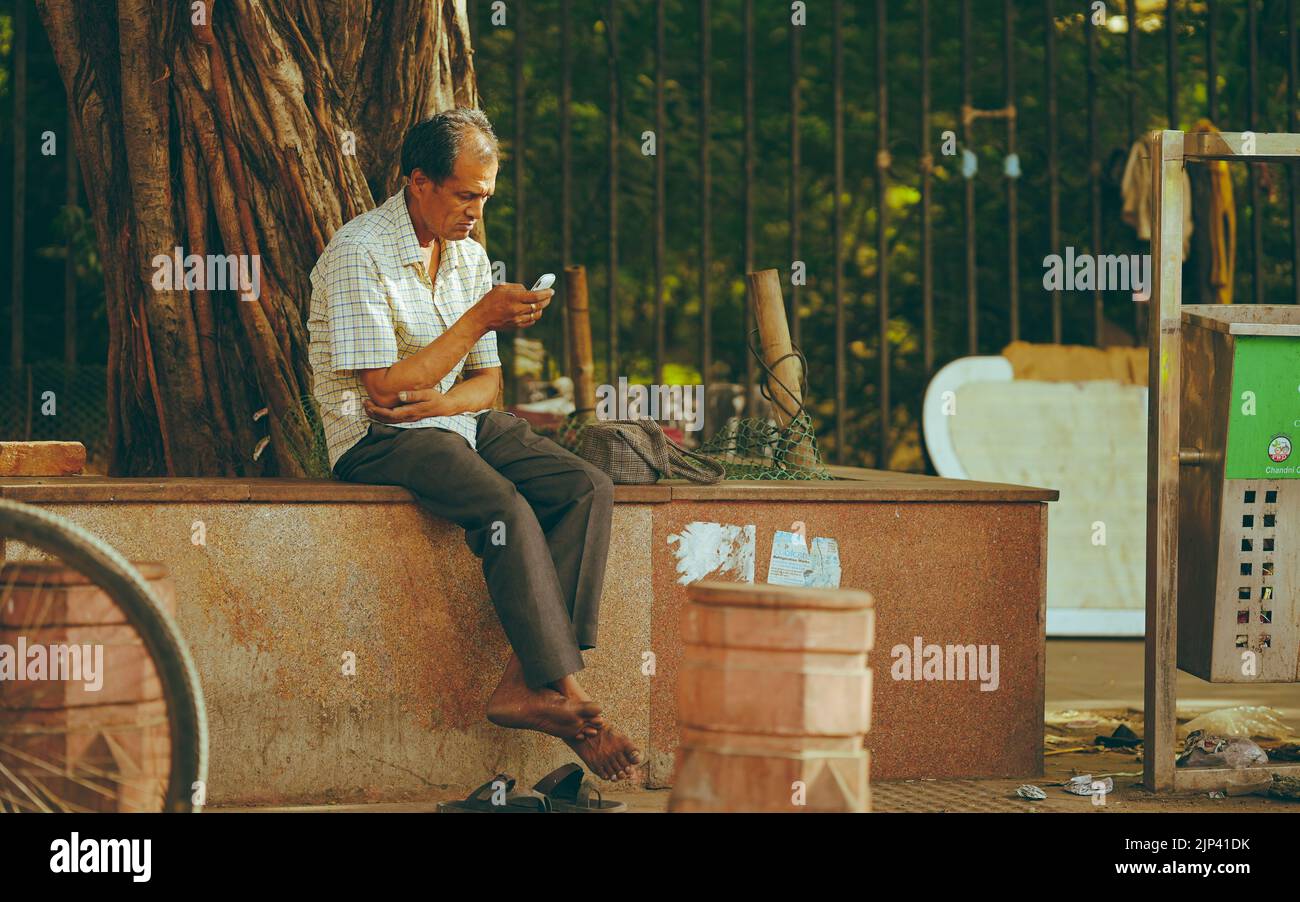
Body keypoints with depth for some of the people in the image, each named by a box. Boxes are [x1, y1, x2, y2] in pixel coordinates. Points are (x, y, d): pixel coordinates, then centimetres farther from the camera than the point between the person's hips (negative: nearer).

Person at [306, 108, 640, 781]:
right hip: (378, 440, -8)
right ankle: (565, 692, -29)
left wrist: (436, 402, -10)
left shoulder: (469, 256, 12)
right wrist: (481, 318, -18)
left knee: (589, 490, -17)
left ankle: (526, 685, -26)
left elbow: (487, 381, 14)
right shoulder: (358, 255, -12)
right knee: (506, 508, -33)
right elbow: (384, 387, -18)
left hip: (460, 422, 8)